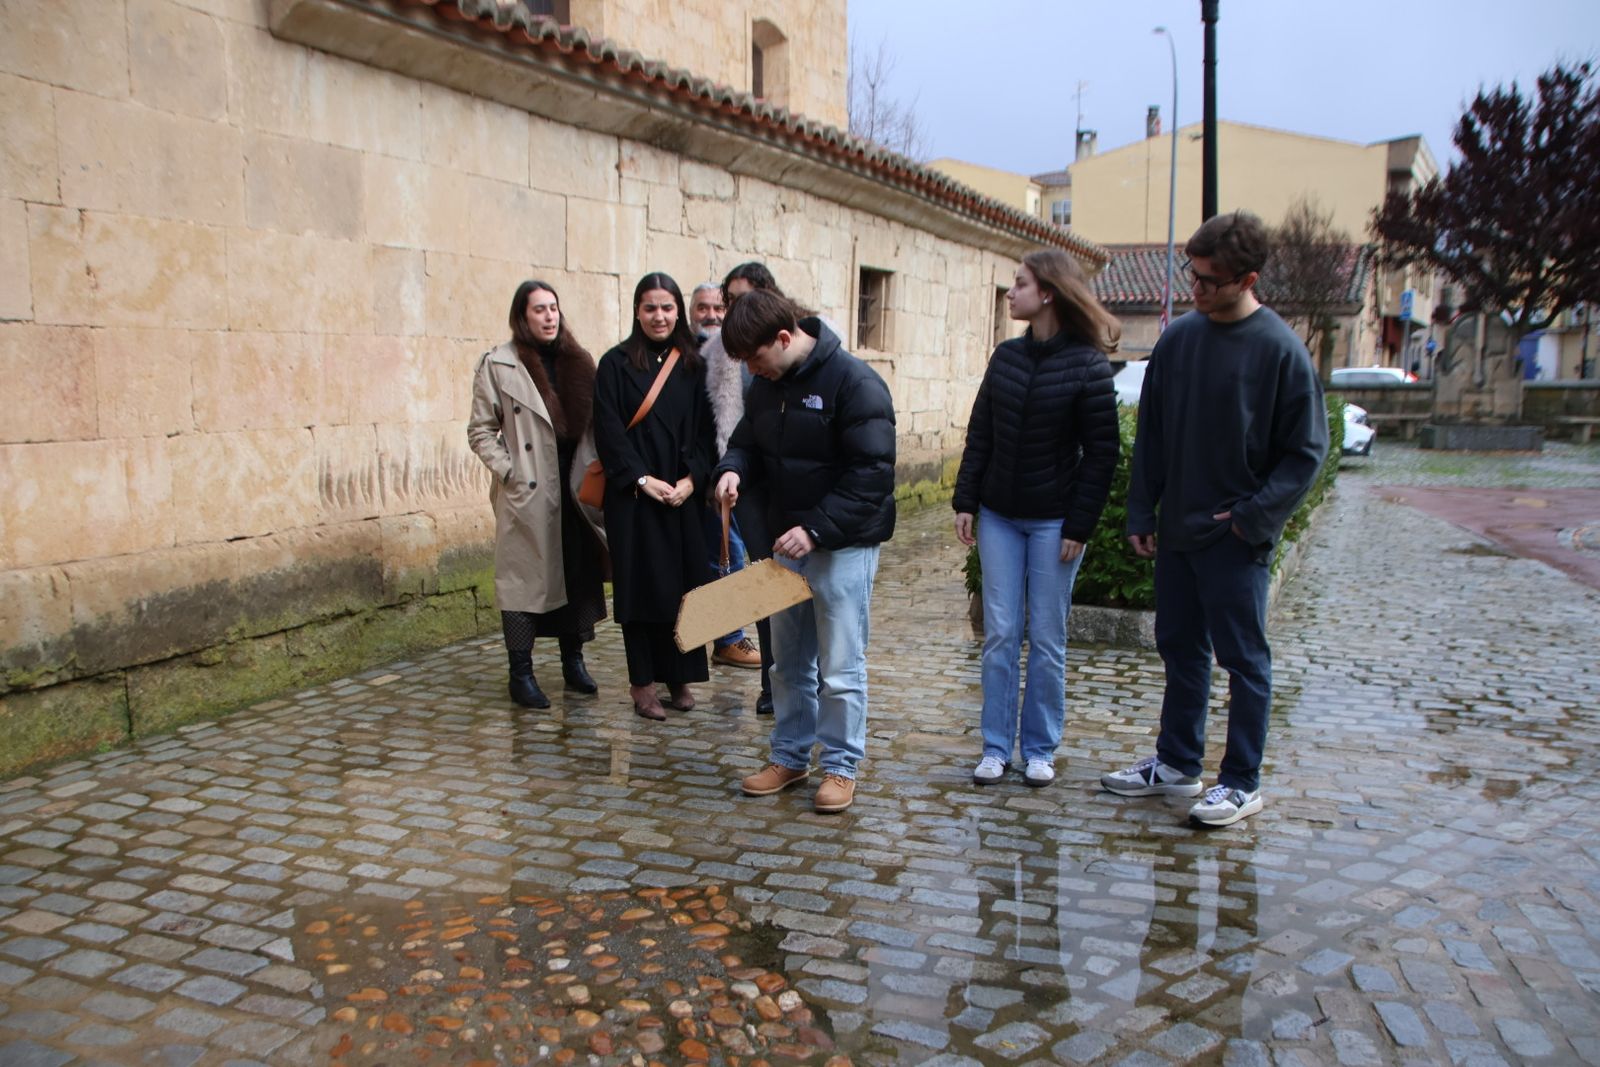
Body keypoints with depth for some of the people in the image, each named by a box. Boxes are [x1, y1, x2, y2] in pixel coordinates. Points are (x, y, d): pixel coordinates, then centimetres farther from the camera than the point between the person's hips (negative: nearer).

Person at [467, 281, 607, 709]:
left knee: (578, 573, 10)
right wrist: (509, 472, -11)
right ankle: (521, 675, 11)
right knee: (524, 577, 2)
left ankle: (573, 661, 24)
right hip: (527, 495, -4)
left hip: (575, 491, 5)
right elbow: (480, 431, -2)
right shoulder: (498, 365, -2)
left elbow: (594, 423, 11)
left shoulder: (578, 361, 11)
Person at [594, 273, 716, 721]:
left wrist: (692, 478, -9)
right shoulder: (617, 363, -1)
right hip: (634, 496, -3)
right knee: (641, 584, 0)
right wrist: (641, 478, -15)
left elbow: (703, 429, 5)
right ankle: (642, 682, 9)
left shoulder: (692, 364, 9)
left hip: (684, 494, 3)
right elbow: (608, 429, -6)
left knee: (684, 582, 4)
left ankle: (679, 675, 17)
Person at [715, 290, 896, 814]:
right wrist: (733, 469, -6)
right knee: (789, 661, 15)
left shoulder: (854, 382, -17)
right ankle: (790, 756, 29)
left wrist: (816, 529, -26)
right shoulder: (766, 385, 5)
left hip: (844, 545, -7)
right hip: (788, 541, 7)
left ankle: (841, 766, 16)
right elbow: (749, 440, 18)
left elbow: (872, 474, -21)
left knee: (839, 666, 1)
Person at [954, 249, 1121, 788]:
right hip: (998, 516, 4)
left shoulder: (1087, 364, -8)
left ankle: (1040, 750, 18)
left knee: (1046, 639, 5)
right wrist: (965, 502, 2)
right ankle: (996, 747, 13)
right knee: (999, 634, 5)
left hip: (1054, 521, -4)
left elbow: (1102, 453, -8)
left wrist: (1079, 525, -12)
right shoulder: (1006, 356, 5)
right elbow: (979, 436, 8)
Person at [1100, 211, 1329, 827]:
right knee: (1180, 649, 15)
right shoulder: (1177, 339, 4)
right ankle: (1176, 764, 29)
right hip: (1176, 533, 6)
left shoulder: (1280, 350, -11)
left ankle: (1242, 783, 17)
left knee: (1243, 660, 5)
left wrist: (1254, 516, -14)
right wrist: (1141, 513, 4)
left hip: (1237, 539, -5)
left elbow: (1306, 450, -8)